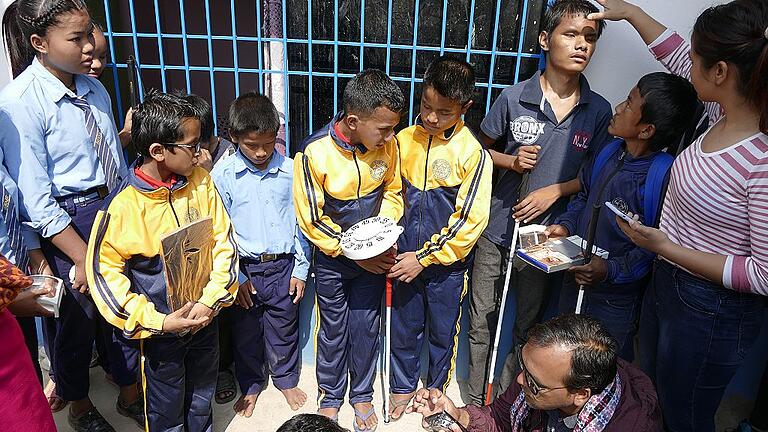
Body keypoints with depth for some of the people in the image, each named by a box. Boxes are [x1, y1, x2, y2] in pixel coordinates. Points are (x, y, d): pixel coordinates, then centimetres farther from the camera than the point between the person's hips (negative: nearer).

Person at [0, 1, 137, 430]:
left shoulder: (95, 89, 2)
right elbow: (36, 200, -17)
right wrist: (83, 257, -15)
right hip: (66, 224, -5)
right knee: (77, 319, 13)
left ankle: (131, 392, 39)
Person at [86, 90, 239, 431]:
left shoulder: (200, 181, -9)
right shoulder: (122, 205, -21)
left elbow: (223, 240, -4)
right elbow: (104, 272, -14)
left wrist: (211, 300, -13)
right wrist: (158, 322, -18)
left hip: (205, 317, 4)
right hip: (160, 329, -3)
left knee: (202, 404, 24)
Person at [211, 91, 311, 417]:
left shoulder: (290, 170, -7)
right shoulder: (223, 174, -10)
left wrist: (301, 269, 1)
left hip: (283, 266, 1)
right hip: (243, 270, 0)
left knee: (284, 328, 18)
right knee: (245, 332, 17)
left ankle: (285, 379, 42)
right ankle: (251, 385, 41)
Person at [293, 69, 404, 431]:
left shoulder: (387, 143, -14)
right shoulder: (314, 152, -24)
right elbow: (311, 219, -16)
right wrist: (353, 252, -18)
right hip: (332, 257, -2)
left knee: (366, 328, 15)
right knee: (333, 330, 15)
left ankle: (362, 394, 39)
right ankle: (330, 397, 39)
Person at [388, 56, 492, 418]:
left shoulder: (472, 153, -15)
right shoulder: (404, 140, -3)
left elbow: (470, 220, -15)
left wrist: (425, 258, -15)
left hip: (446, 261, -3)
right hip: (406, 256, 3)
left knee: (442, 331, 17)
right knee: (404, 327, 18)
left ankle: (437, 389, 42)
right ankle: (403, 386, 41)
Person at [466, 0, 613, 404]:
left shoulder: (598, 110, -4)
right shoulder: (514, 97, -8)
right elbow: (482, 147, 5)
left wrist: (554, 191, -13)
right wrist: (511, 161, -14)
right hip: (499, 227, 0)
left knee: (528, 329, 16)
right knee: (481, 322, 11)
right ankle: (476, 402, 33)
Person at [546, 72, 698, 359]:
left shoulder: (663, 177, -26)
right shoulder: (610, 153, -3)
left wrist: (611, 270, -28)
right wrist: (566, 226, 0)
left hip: (615, 299, -7)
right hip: (575, 281, 7)